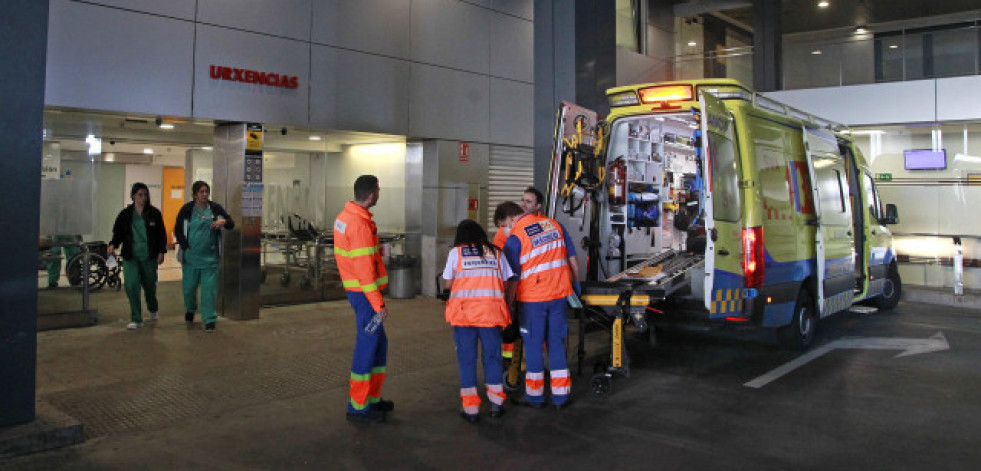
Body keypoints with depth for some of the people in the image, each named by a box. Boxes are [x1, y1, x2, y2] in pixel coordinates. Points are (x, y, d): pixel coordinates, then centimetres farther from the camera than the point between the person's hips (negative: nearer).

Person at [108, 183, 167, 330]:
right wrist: (113, 244, -12)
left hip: (149, 257, 0)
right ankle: (136, 319, -4)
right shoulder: (125, 214, 2)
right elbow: (118, 233, 7)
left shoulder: (154, 213, 0)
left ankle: (152, 309, 42)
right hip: (131, 257, 0)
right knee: (131, 284, -12)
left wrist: (161, 252, -2)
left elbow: (161, 234, 4)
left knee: (150, 284, 13)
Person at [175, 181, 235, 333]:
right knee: (189, 286, 13)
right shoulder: (187, 209, -1)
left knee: (209, 288, -4)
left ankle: (209, 320, 3)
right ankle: (190, 310, 41)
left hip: (210, 257, 0)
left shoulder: (215, 208, 0)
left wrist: (224, 222, -20)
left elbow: (231, 224, 3)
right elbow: (177, 230, 4)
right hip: (190, 256, 1)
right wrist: (185, 247, -6)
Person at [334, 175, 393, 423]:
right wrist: (378, 303, -20)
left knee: (379, 343, 17)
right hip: (365, 291, -10)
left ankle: (372, 398, 27)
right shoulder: (360, 224, -21)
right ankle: (358, 407, 7)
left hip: (354, 288, 10)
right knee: (367, 345, -2)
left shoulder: (344, 216, 10)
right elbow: (364, 268, -23)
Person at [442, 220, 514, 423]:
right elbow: (506, 282, 8)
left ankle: (471, 409, 9)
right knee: (492, 356, 13)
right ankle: (496, 404, 20)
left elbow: (447, 283, 6)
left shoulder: (456, 252, 6)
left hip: (464, 312, -1)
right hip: (491, 311, 2)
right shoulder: (496, 252, 12)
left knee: (467, 359, 6)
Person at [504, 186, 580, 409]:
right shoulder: (556, 226, 4)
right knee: (556, 342, 11)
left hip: (532, 298, -4)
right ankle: (560, 395, 17)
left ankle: (535, 395, 19)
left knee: (533, 344, 8)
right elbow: (572, 260, 9)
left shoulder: (515, 236, -10)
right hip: (559, 294, 4)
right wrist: (575, 283, 23)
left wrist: (507, 304, -1)